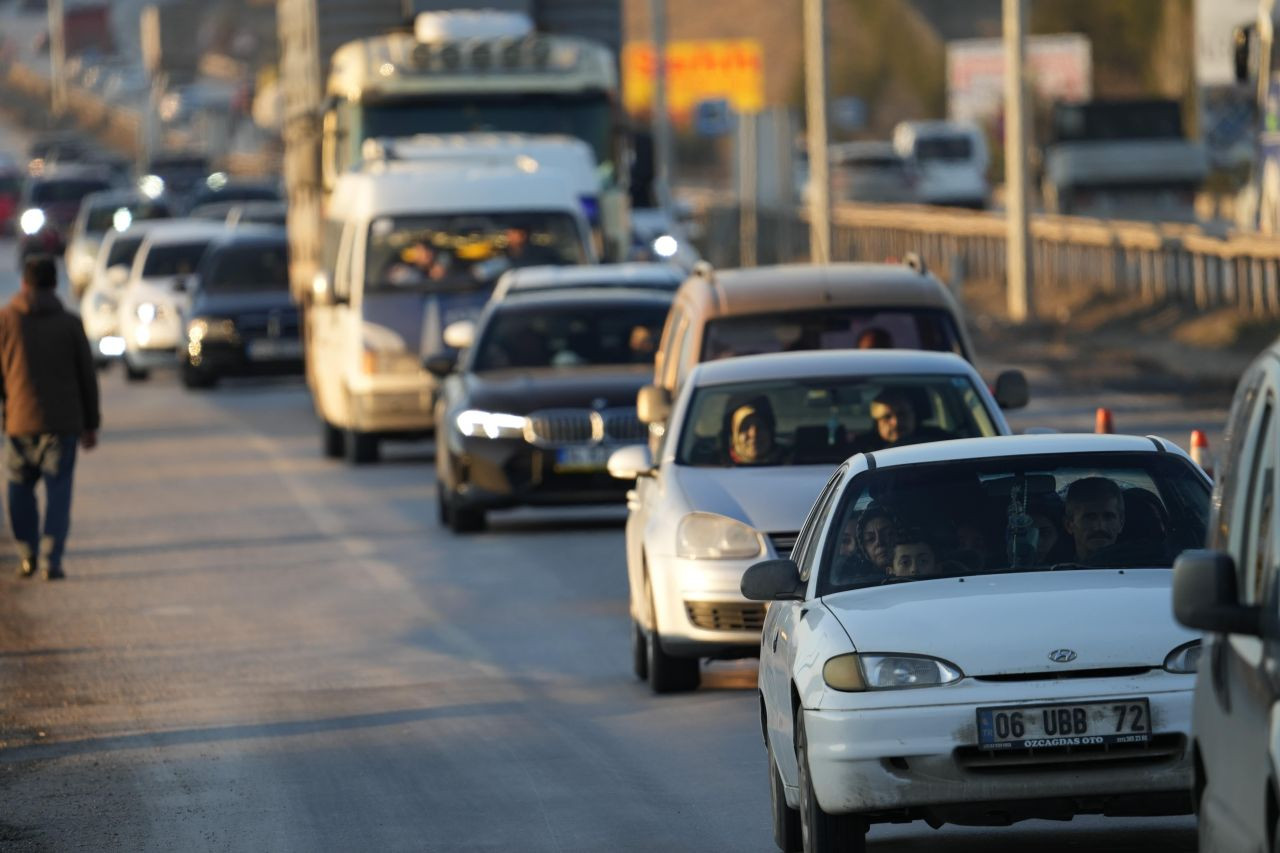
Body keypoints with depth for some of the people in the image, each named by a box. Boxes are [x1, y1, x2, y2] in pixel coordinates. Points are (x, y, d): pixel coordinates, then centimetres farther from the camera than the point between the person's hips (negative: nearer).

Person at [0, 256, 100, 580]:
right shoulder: (70, 323, 1)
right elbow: (87, 376, 5)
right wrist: (91, 424, 13)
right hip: (63, 421, 0)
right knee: (57, 490, 3)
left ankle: (27, 554, 11)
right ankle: (51, 559, -5)